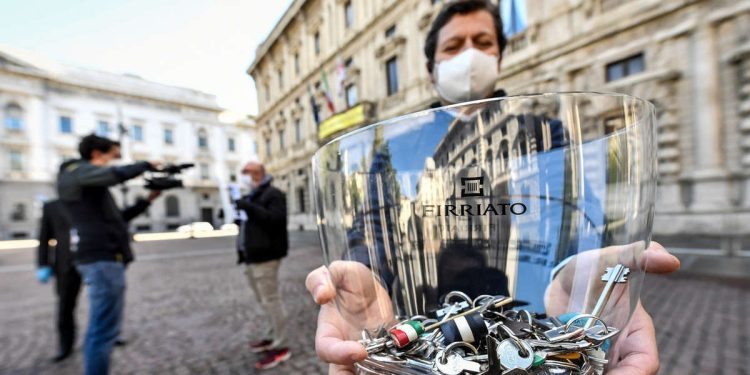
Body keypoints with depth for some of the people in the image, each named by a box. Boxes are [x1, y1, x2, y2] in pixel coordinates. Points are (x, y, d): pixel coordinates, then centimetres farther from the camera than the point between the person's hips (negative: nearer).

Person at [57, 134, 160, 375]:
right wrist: (146, 165, -11)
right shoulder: (78, 170, -5)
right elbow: (116, 175, -28)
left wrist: (148, 200, 17)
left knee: (99, 328, 16)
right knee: (104, 330, -7)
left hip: (103, 257, 10)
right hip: (102, 258, -10)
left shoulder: (91, 182, 23)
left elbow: (118, 218, 23)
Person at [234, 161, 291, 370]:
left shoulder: (273, 194, -8)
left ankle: (280, 347, 5)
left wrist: (250, 208, -26)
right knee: (265, 301, 17)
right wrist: (242, 250, 24)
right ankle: (273, 337, 30)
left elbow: (277, 219, -24)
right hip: (253, 257, 10)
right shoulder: (251, 197, 22)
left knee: (270, 301, -6)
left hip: (265, 257, -10)